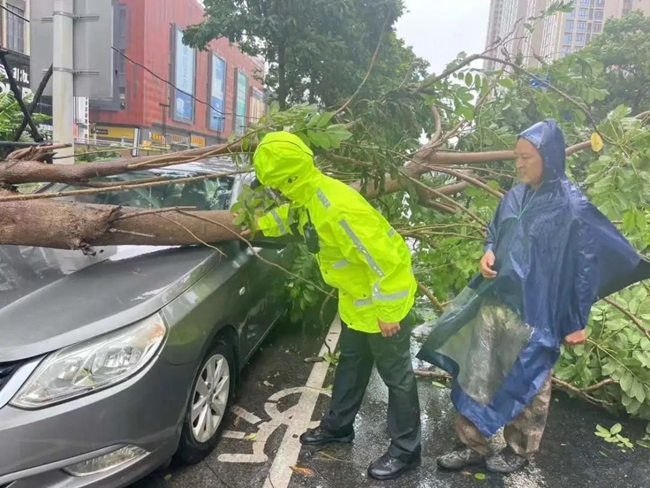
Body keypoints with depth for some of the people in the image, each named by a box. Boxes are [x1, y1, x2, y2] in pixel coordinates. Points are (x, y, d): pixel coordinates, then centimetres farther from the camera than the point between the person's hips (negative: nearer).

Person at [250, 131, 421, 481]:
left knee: (396, 376, 7)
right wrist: (259, 225, 29)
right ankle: (337, 426, 42)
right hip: (355, 298, 10)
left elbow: (383, 259, -31)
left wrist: (387, 312, -24)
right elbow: (287, 216, 23)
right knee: (350, 363, 23)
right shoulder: (306, 197, -4)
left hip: (383, 299, -9)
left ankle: (405, 451, 25)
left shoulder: (337, 207, -34)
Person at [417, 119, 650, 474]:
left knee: (526, 382, 11)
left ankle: (520, 450, 34)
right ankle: (474, 444, 27)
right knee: (477, 374, 10)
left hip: (535, 311, -6)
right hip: (495, 301, 6)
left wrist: (576, 321, -8)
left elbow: (586, 263, -10)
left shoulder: (571, 205, -12)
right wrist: (489, 254, -3)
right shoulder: (515, 196, 6)